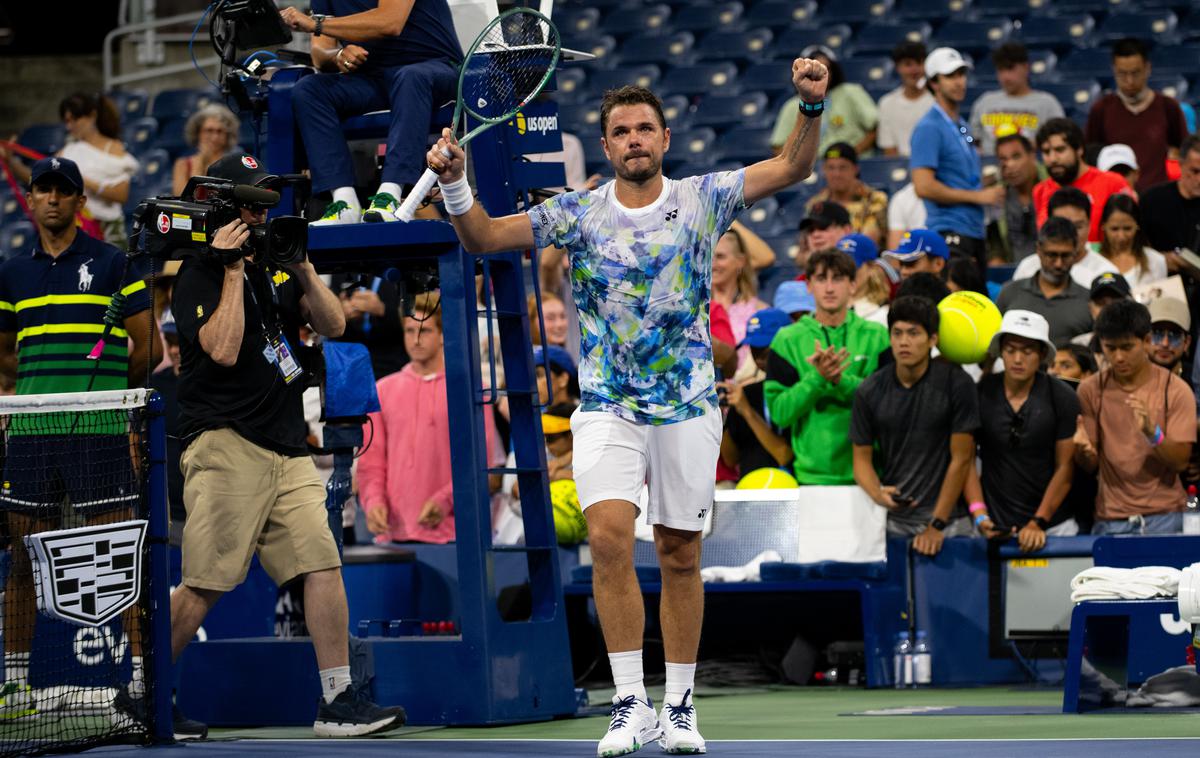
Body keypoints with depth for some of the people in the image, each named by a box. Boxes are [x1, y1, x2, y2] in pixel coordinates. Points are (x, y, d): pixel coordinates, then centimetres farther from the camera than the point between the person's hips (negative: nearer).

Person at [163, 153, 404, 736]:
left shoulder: (275, 267, 20)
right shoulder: (199, 276, -2)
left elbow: (332, 325, 12)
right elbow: (224, 349, -17)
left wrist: (302, 266, 0)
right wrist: (233, 269, -12)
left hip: (288, 453, 7)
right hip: (226, 446, -7)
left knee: (323, 563, -5)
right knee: (205, 585, -10)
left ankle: (337, 702, -4)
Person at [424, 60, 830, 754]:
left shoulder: (702, 200, 1)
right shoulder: (578, 214, 1)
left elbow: (792, 168, -2)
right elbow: (484, 238, 0)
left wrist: (811, 106, -18)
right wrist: (455, 184, -18)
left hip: (688, 407, 1)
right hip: (608, 408, -1)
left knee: (681, 554, 6)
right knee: (610, 536, -18)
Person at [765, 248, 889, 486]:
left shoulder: (876, 336, 6)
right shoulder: (788, 340, 6)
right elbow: (779, 413, -2)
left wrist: (841, 380, -17)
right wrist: (817, 378, -16)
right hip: (812, 474, 0)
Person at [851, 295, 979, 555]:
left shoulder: (956, 383, -9)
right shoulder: (869, 392, -1)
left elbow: (961, 459, -7)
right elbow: (862, 457, 6)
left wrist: (936, 525, -9)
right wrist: (878, 493, -17)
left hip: (948, 519, -2)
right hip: (892, 522, 2)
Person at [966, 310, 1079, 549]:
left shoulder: (1063, 399, -2)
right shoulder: (980, 394, -1)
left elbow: (1065, 467, -2)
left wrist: (1039, 523, -9)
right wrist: (979, 515, -9)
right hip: (995, 524, 0)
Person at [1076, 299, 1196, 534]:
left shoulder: (1175, 390, -3)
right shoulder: (1091, 390, 2)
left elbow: (1180, 462, -8)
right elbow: (1090, 465, 3)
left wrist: (1153, 433, -26)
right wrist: (1083, 450, -21)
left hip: (1162, 517, -1)